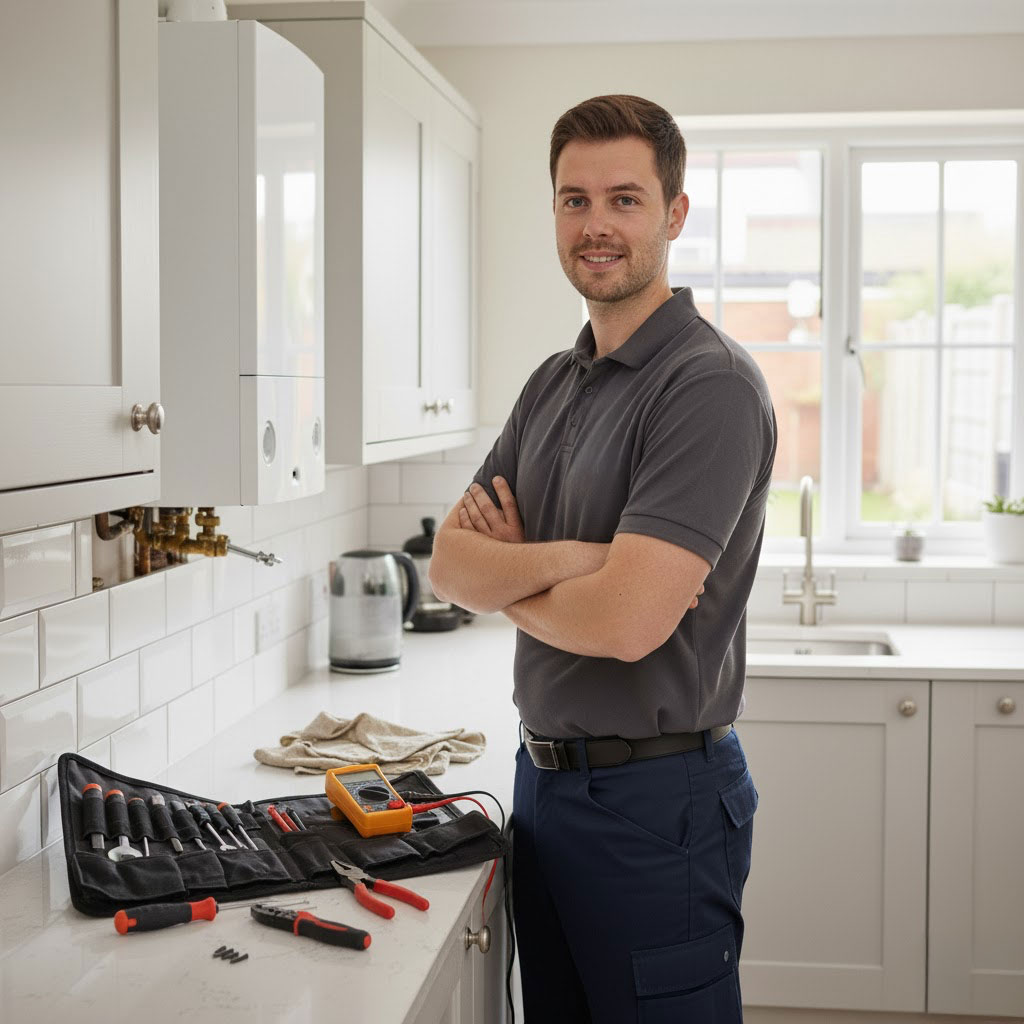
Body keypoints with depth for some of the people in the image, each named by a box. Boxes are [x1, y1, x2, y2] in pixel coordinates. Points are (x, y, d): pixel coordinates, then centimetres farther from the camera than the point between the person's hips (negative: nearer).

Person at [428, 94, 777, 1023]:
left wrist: (508, 576, -7)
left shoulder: (710, 384, -17)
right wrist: (560, 560, -18)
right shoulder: (554, 382, 9)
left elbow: (628, 620, -27)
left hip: (659, 799, -8)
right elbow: (450, 563, 3)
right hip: (545, 776, 8)